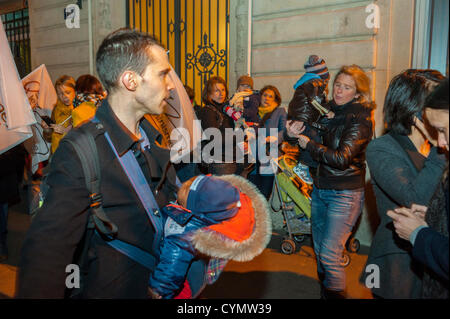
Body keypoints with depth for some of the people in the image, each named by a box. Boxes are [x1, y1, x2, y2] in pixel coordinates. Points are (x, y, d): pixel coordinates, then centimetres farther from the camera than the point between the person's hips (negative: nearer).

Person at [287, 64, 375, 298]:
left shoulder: (360, 119, -13)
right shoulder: (330, 110, 6)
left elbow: (341, 158, -22)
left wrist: (308, 144, -13)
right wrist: (295, 133, -4)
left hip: (345, 194, -7)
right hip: (320, 189, 7)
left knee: (329, 253, -7)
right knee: (319, 248, 16)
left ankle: (335, 293, 14)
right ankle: (325, 287, 36)